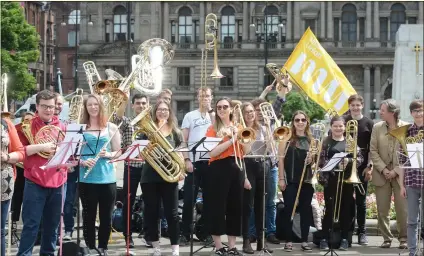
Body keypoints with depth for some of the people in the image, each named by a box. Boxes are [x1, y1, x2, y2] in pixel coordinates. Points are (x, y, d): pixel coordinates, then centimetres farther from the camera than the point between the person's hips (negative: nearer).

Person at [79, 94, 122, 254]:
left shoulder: (111, 127, 5)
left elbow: (118, 152, 6)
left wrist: (108, 154, -13)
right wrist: (83, 162, -15)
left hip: (107, 178, 1)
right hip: (87, 179, -1)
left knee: (106, 217, 5)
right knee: (89, 216, 6)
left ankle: (103, 248, 19)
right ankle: (90, 249, 16)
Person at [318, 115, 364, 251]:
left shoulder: (351, 141, 8)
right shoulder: (326, 142, 3)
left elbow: (360, 158, 4)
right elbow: (321, 160, -4)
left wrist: (348, 160, -14)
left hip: (347, 179, 2)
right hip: (331, 179, -2)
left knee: (346, 209, 5)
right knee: (330, 209, -2)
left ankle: (344, 239, 13)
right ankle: (325, 238, 5)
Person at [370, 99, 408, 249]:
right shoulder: (377, 127, 6)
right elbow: (373, 150, 3)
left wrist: (396, 170, -11)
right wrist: (383, 169, -8)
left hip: (400, 174, -2)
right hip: (382, 174, 3)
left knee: (402, 209, -1)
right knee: (382, 210, 4)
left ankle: (404, 238, 13)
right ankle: (387, 238, 15)